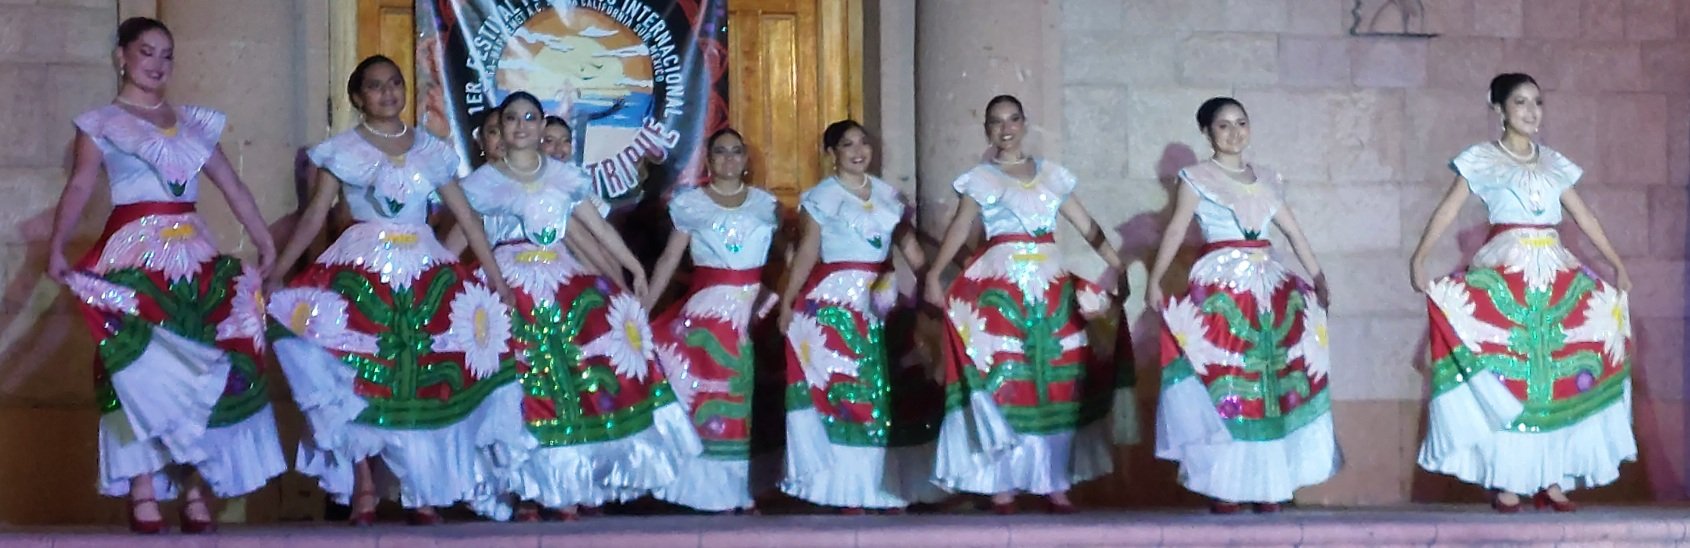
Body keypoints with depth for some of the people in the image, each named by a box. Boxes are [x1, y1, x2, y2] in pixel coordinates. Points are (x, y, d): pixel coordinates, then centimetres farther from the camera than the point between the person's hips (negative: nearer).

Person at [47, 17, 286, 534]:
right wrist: (57, 247, -21)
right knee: (144, 371, -9)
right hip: (134, 257, -4)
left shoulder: (193, 122, 16)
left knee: (200, 370, 1)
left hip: (195, 258, 5)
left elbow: (234, 187, 14)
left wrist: (266, 244, 8)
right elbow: (79, 187, -9)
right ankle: (143, 495, -6)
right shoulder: (101, 123, 3)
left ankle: (195, 492, 5)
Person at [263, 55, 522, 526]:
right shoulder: (342, 150, 4)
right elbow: (314, 216, 1)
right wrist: (278, 270, -8)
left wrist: (495, 274, 4)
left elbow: (466, 217, 10)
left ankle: (423, 492, 9)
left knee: (427, 380, 0)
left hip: (425, 273, 2)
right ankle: (364, 488, -1)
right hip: (361, 272, -2)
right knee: (359, 377, -9)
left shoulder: (431, 151, 11)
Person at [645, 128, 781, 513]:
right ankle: (714, 490, 2)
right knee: (706, 393, -3)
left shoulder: (765, 203, 10)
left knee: (743, 397, 4)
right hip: (708, 307, -2)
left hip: (754, 308, 2)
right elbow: (670, 258, 1)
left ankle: (739, 489, 11)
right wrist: (643, 306, -4)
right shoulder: (690, 203, 3)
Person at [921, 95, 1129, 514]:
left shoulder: (1052, 175, 13)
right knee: (1002, 378, -4)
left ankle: (1054, 482, 10)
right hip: (1000, 285, -3)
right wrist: (933, 274, -20)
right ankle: (1002, 485, 1)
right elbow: (959, 228, -7)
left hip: (1050, 284, 3)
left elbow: (1087, 226, 13)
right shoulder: (980, 178, 4)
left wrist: (1118, 267, 4)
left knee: (1056, 381, 2)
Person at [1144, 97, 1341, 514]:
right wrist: (1155, 279, -16)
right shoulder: (1197, 178, 2)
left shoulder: (1266, 179, 16)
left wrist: (1319, 279, 12)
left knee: (1275, 380, 1)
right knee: (1223, 379, -7)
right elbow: (1175, 231, -6)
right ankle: (1222, 487, -4)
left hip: (1269, 287, 5)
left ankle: (1267, 485, 7)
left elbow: (1294, 232, 18)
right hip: (1220, 290, -5)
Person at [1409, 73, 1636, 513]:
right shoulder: (1482, 160, 2)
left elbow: (1584, 216, 18)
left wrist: (1617, 263, 14)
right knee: (1506, 373, -8)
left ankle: (1552, 479, 7)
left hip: (1557, 274, 4)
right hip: (1505, 273, -4)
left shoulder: (1553, 163, 15)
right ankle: (1505, 479, -3)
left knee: (1560, 373, 1)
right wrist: (1419, 258, -17)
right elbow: (1447, 210, -5)